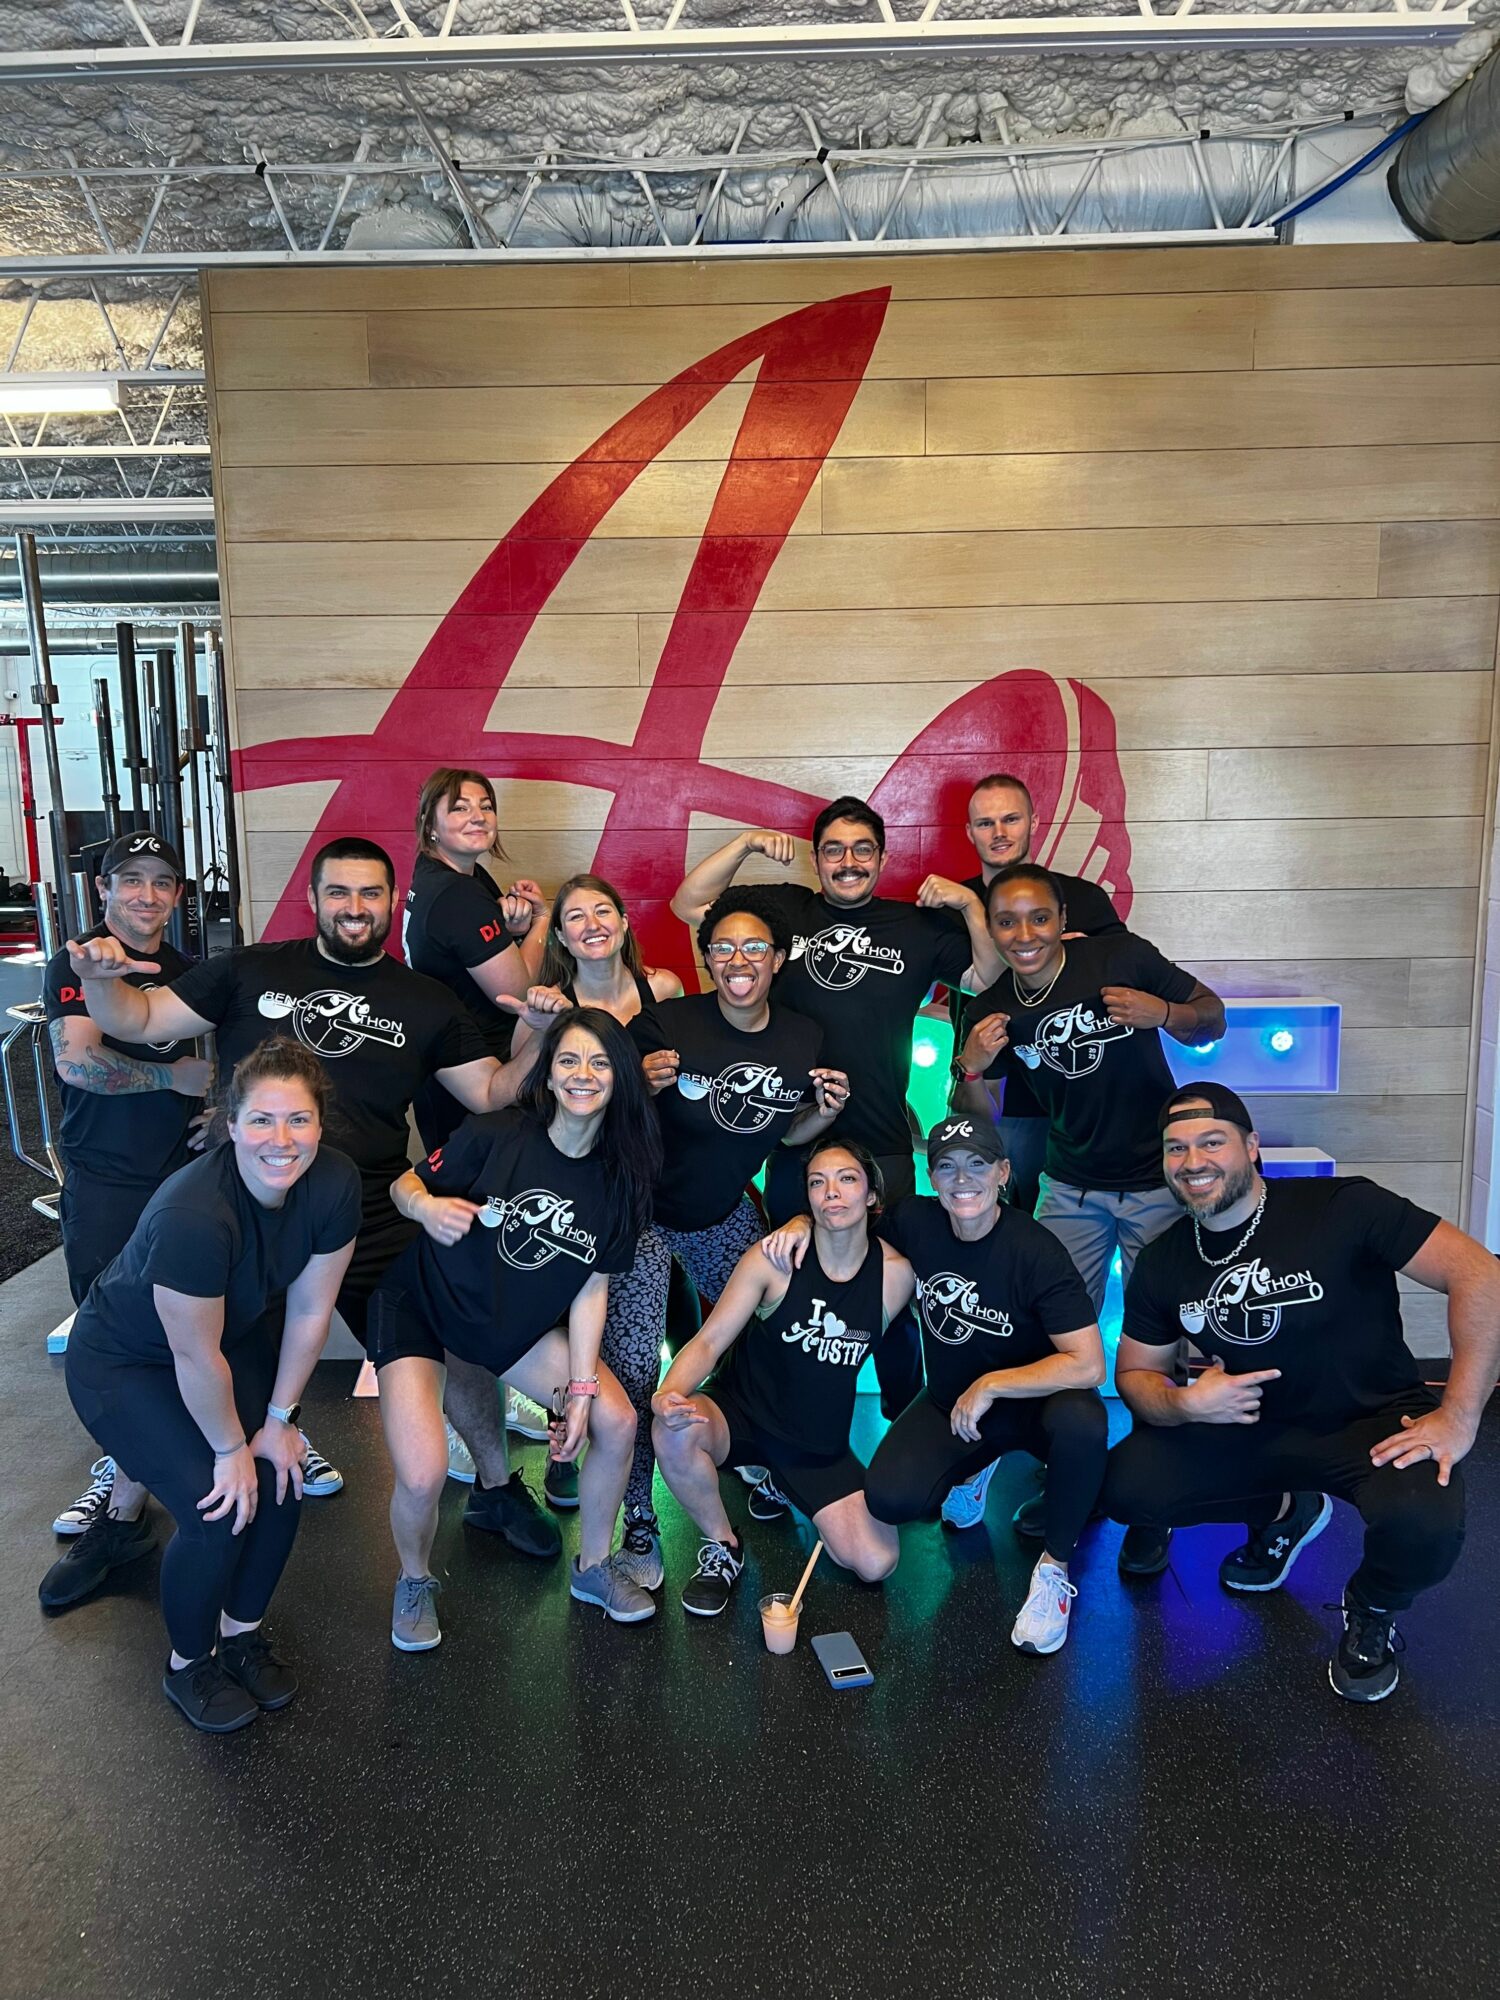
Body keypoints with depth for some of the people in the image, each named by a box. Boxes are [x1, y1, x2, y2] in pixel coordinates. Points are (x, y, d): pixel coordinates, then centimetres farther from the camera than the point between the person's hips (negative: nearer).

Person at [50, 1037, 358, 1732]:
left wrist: (277, 1420, -5)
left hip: (235, 1333, 6)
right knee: (217, 1512, -14)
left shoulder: (334, 1183, -23)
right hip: (123, 1360, -5)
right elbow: (197, 1358, -27)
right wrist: (232, 1448, -13)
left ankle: (240, 1628, 23)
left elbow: (310, 1309, -11)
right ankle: (188, 1662, 15)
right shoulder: (192, 1215, -39)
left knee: (281, 1480, -6)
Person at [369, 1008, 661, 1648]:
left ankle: (593, 1568, 22)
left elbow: (592, 1286, -6)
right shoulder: (495, 1136, -22)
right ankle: (415, 1582, 16)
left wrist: (582, 1387, -9)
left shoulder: (621, 1176, -10)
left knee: (616, 1420, -6)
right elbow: (405, 1183, -10)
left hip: (520, 1325, 4)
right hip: (422, 1308, -4)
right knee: (423, 1476, -20)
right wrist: (427, 1207, -33)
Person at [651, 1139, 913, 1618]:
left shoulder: (895, 1273, -12)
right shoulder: (775, 1257, -18)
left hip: (821, 1443, 3)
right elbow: (709, 1341, -18)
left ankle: (779, 1484, 20)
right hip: (741, 1412, -2)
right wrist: (669, 1393, -36)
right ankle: (722, 1547, -4)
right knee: (675, 1431, -35)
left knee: (877, 1563, -10)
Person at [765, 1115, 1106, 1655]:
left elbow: (1087, 1365, -29)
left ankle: (1054, 1568, -10)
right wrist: (803, 1222, -15)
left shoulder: (1035, 1251, -25)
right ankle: (975, 1466, 18)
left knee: (1081, 1422, -38)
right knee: (889, 1498, -19)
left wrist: (991, 1385, -26)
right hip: (952, 1401, 4)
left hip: (1033, 1401, -4)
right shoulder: (915, 1221, -13)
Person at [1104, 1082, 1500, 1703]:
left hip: (1372, 1421, -4)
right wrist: (1183, 1404, -18)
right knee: (1125, 1485, -12)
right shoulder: (1164, 1262, -3)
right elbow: (1135, 1372, 5)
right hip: (1249, 1426, 5)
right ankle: (1283, 1511, 17)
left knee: (1422, 1523, -36)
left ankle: (1372, 1612, 3)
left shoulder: (1341, 1208, -19)